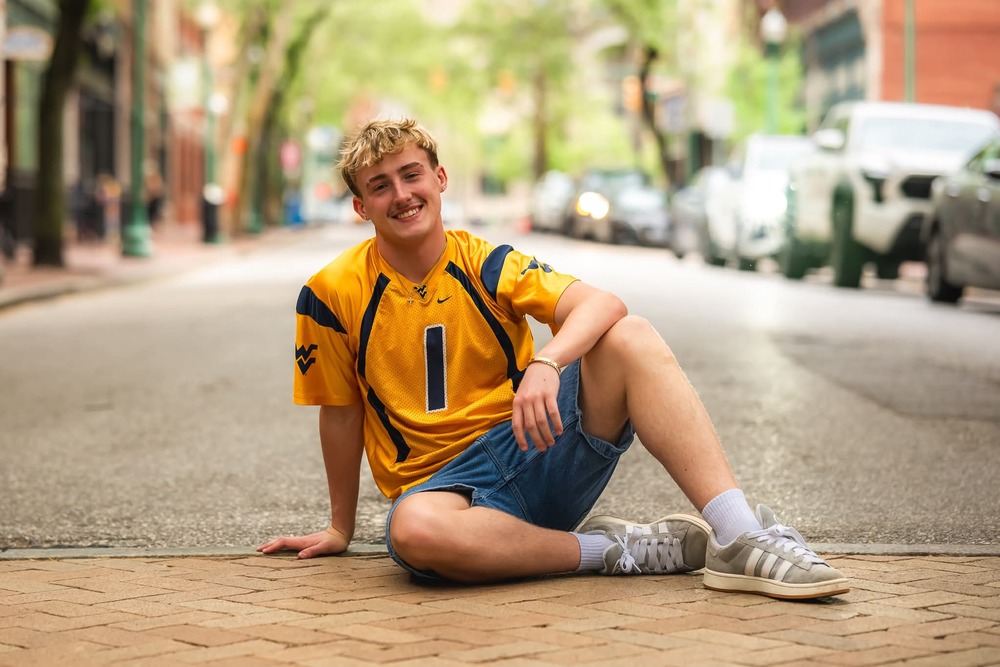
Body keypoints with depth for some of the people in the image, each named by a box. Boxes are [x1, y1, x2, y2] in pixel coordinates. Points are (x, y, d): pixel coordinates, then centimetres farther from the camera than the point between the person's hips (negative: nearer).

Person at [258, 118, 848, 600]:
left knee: (631, 339, -23)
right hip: (444, 482, -2)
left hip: (538, 449, 2)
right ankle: (620, 550, -23)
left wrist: (547, 363, -36)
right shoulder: (332, 295, -3)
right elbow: (341, 414, 8)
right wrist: (340, 529, 13)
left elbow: (602, 305, -16)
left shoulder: (486, 264, 0)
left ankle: (740, 539, -31)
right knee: (414, 532, -41)